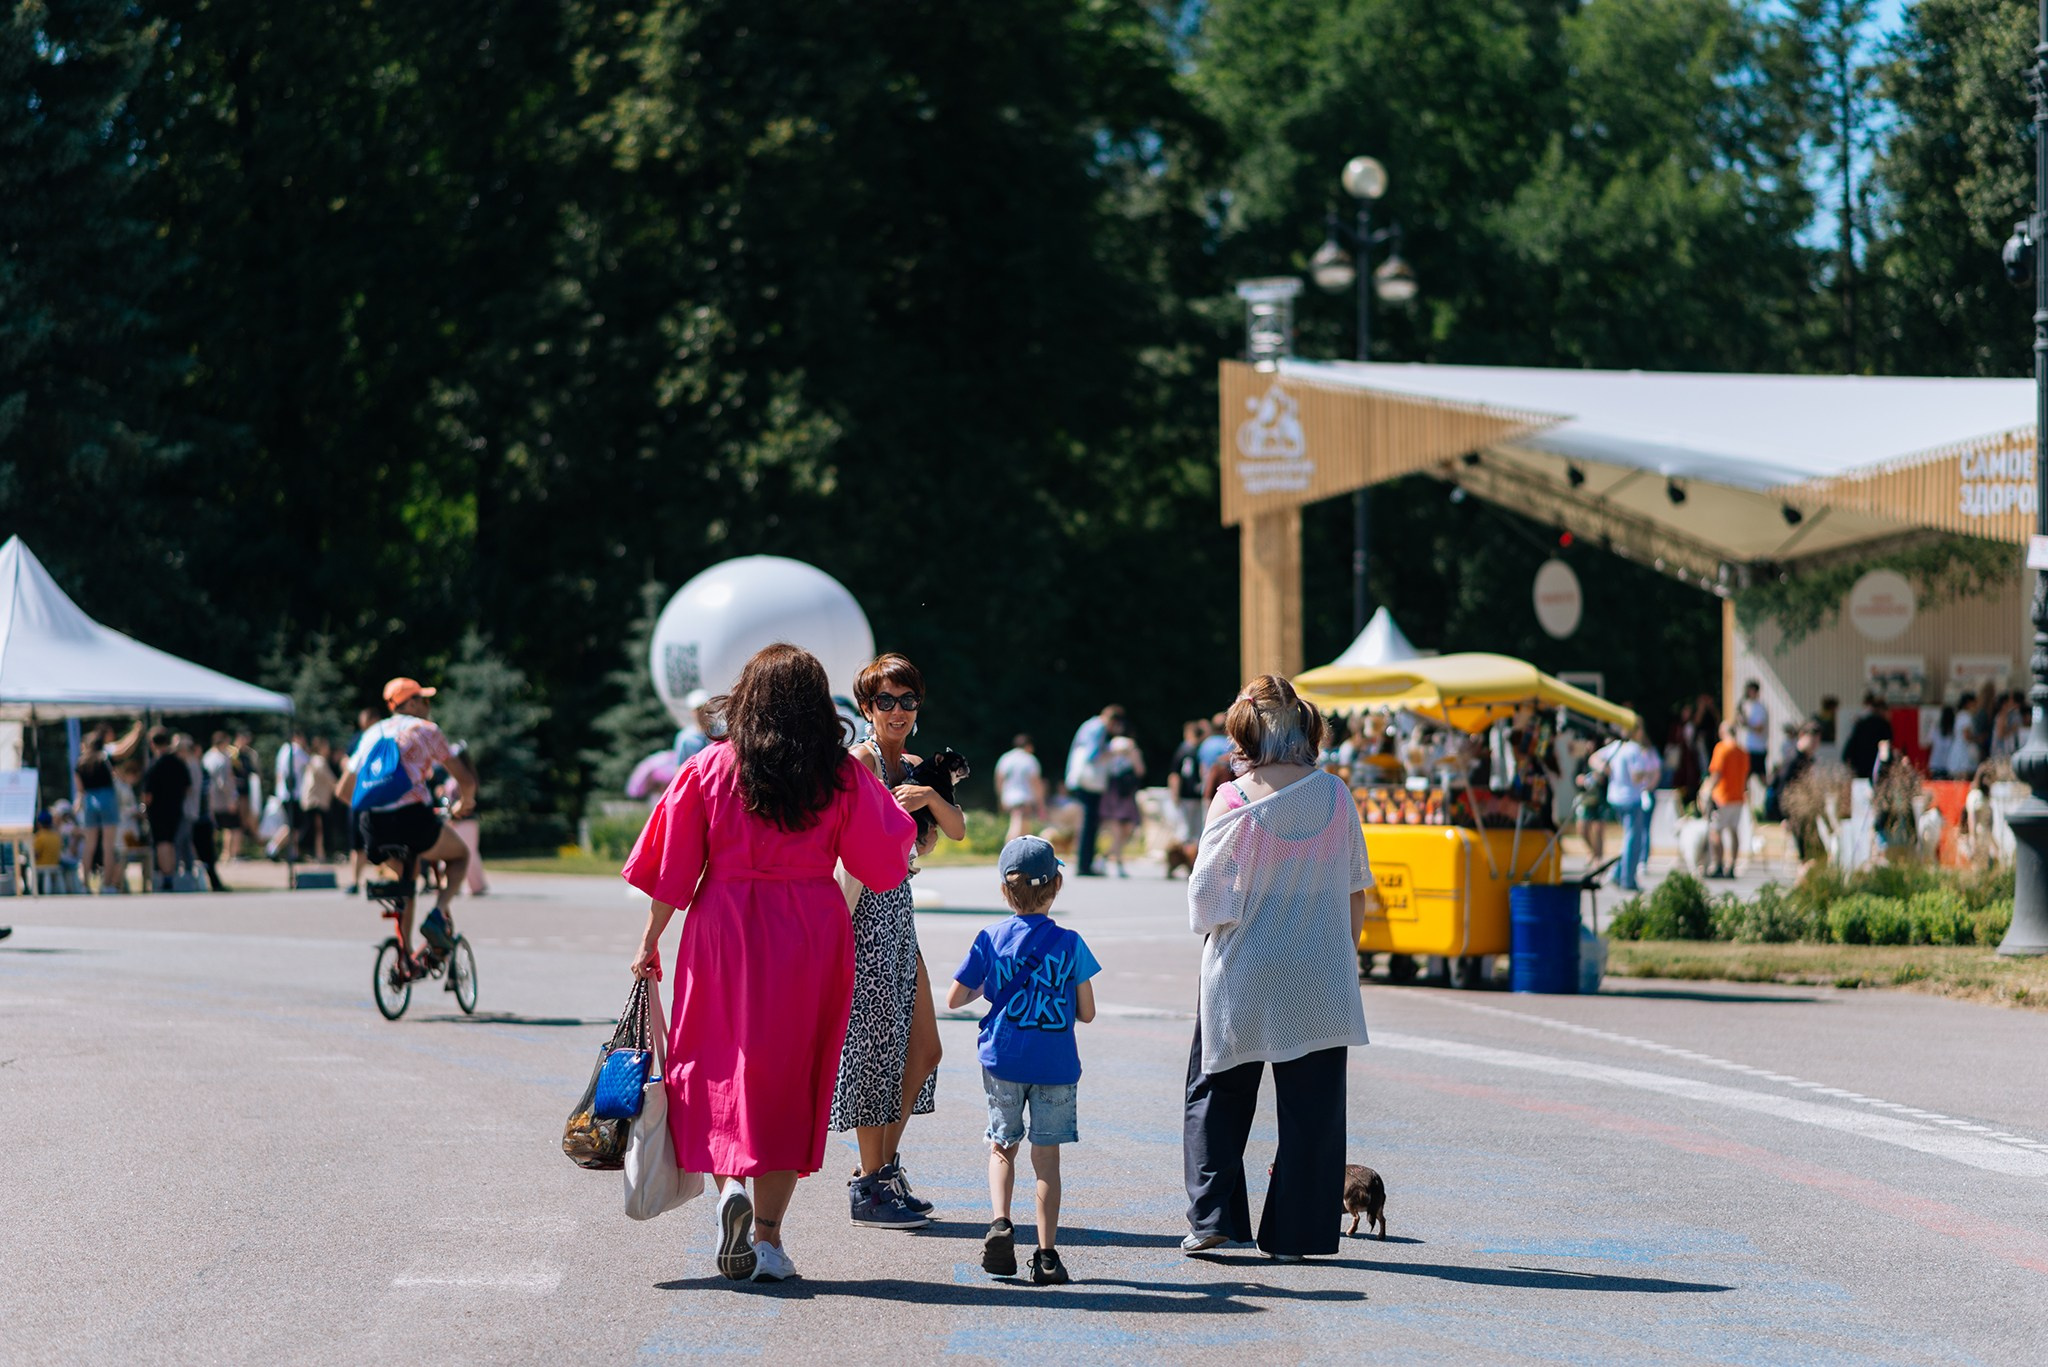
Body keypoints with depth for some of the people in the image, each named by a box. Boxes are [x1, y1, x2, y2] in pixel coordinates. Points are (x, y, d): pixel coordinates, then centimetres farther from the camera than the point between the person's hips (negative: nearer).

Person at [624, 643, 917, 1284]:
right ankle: (768, 1233, 6)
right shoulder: (845, 777, -2)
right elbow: (888, 853, 7)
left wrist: (649, 942, 7)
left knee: (716, 1066, 11)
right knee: (789, 1074, 8)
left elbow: (674, 866, -1)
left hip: (724, 926, 0)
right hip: (812, 938, 1)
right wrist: (896, 805, 26)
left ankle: (730, 1184, -15)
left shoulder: (710, 767, -2)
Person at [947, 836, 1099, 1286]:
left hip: (1003, 1059, 1)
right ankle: (1047, 1254, 3)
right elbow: (1086, 1012, 0)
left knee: (1002, 1146, 17)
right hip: (1056, 1063, -1)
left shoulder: (991, 939, -4)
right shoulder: (1069, 944, -5)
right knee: (1047, 1156, 5)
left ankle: (1000, 1221, -6)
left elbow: (954, 999, -1)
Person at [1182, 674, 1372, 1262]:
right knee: (1311, 1103, 7)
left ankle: (1212, 1214, 5)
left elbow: (1207, 892, -6)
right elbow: (1355, 891, 3)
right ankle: (1294, 1232, 7)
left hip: (1241, 971, -1)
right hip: (1319, 972, 1)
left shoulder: (1235, 800, -11)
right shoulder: (1334, 795, -3)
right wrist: (1345, 952, 14)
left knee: (1218, 1093, 14)